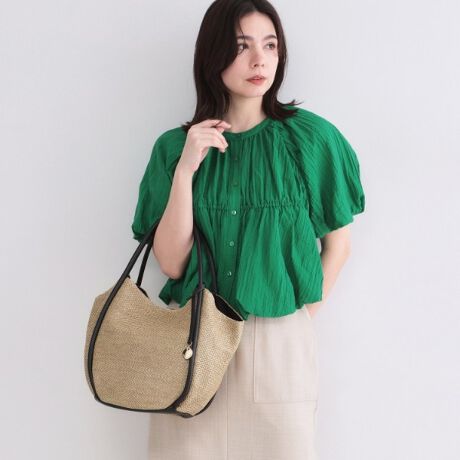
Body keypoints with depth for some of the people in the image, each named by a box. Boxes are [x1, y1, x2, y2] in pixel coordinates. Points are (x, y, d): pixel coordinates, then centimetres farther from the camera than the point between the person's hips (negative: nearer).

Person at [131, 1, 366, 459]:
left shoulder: (311, 137, -5)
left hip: (280, 340, 0)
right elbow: (171, 264, -9)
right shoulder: (175, 145, -2)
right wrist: (185, 170, -16)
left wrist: (308, 307, 2)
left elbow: (337, 240, 5)